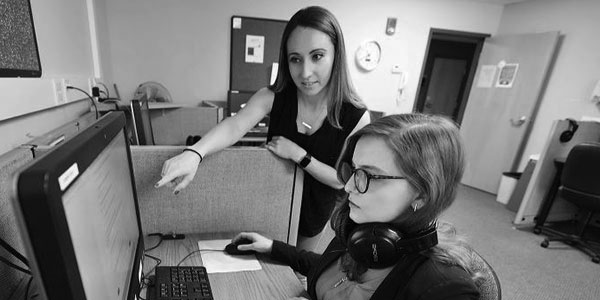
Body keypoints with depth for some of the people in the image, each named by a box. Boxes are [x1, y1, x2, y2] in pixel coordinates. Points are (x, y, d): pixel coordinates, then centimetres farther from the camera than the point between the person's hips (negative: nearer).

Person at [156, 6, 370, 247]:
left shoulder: (356, 117, -26)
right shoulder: (274, 97, -21)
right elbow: (235, 126, -34)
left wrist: (298, 154, -31)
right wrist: (194, 153, -52)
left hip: (315, 206, 0)